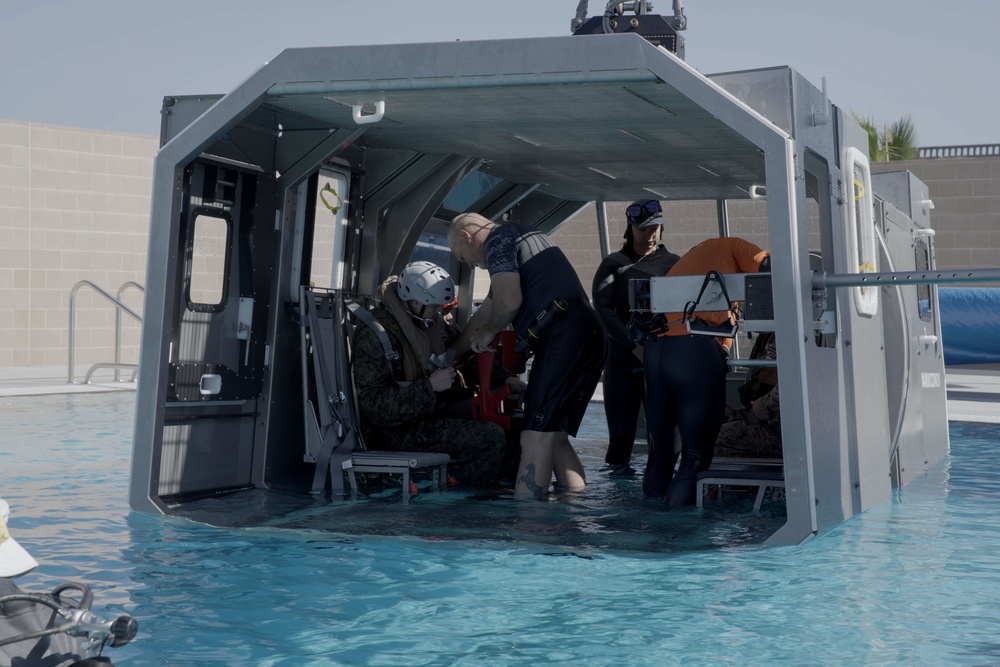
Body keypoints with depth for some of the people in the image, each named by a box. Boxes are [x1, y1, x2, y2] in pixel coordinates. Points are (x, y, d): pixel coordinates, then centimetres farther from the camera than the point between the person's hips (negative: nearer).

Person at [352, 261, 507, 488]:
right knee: (491, 437, -21)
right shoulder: (373, 335, -19)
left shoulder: (433, 323, 6)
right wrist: (429, 386, -26)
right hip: (400, 430, -9)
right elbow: (373, 404, -24)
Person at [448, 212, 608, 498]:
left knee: (536, 439, -12)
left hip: (563, 333, -10)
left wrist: (486, 333, 5)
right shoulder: (522, 237, 32)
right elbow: (486, 312, 37)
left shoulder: (498, 239, 2)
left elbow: (509, 300, -14)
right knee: (553, 437, 12)